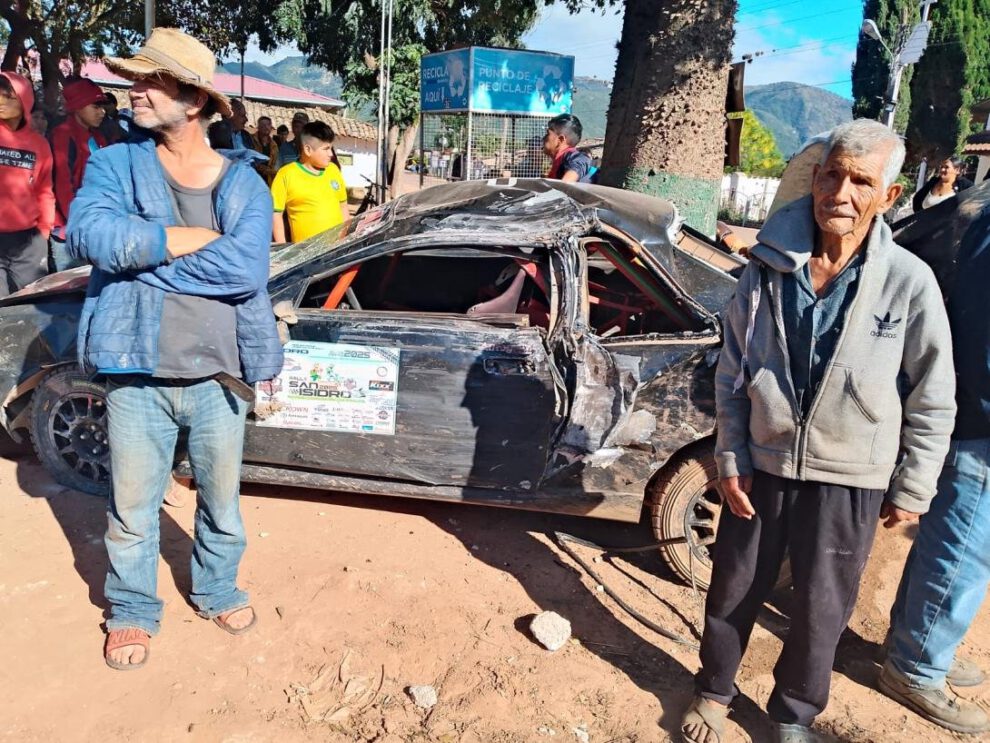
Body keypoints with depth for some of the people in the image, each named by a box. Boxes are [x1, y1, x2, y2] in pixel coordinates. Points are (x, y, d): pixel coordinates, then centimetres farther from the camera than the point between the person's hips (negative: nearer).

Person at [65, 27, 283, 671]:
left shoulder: (244, 182, -2)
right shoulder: (116, 164, 1)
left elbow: (247, 270, -18)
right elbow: (91, 235, -19)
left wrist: (144, 255, -16)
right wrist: (198, 238, -19)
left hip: (219, 378, 0)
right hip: (137, 376, 0)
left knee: (222, 500, 17)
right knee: (132, 507, 13)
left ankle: (218, 590, 42)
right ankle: (133, 611, 36)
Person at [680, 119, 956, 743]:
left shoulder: (909, 282, -13)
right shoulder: (768, 267, -8)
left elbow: (933, 400, -4)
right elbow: (732, 373, 0)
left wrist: (912, 489, -1)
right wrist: (731, 461, -3)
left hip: (850, 480, -1)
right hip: (762, 465, 2)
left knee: (822, 609, 15)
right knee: (734, 590, 16)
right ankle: (715, 691, 41)